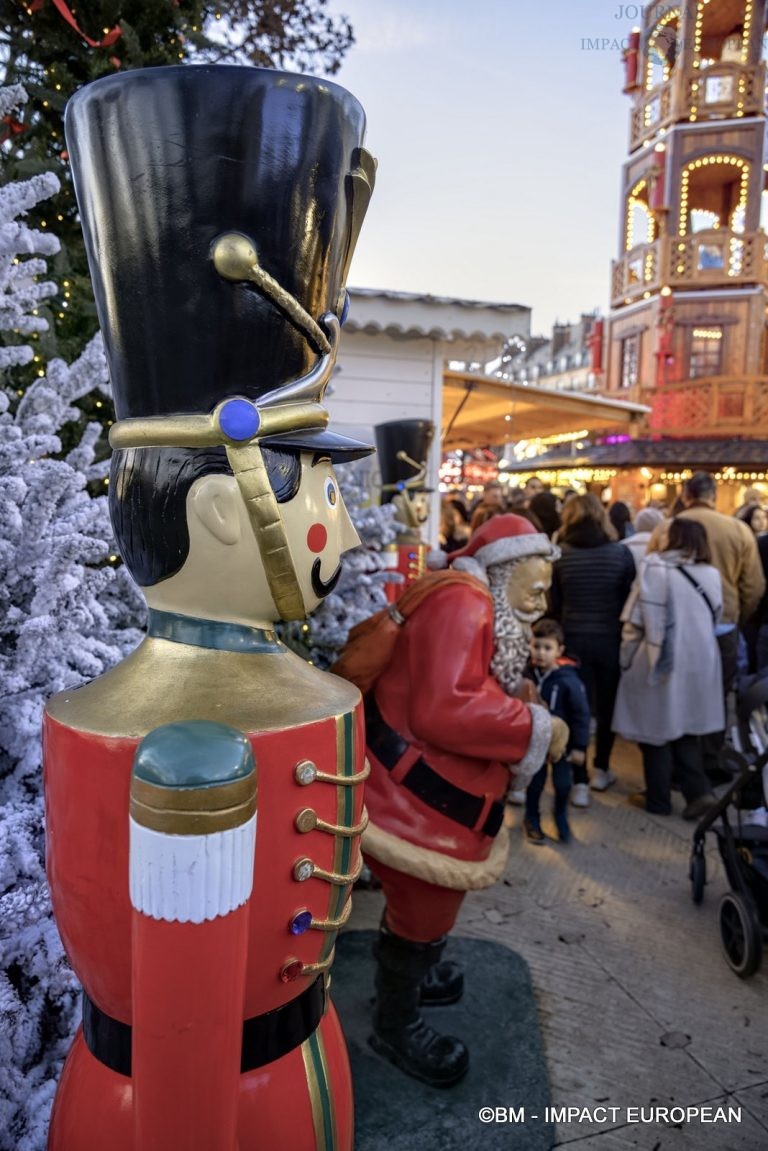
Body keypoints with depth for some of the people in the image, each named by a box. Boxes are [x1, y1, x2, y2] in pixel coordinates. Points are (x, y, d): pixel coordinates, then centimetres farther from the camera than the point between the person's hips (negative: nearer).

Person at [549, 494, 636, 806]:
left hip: (574, 639, -1)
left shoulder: (560, 554, -6)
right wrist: (627, 634, 12)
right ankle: (601, 770, 33)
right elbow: (631, 599, -1)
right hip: (611, 639, 1)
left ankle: (579, 782, 5)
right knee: (607, 706, 18)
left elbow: (554, 604, -2)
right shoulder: (621, 553, -6)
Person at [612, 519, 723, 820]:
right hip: (699, 661, 5)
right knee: (685, 728, 19)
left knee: (657, 728, 8)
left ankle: (658, 800, 19)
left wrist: (627, 658, 0)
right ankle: (699, 792, 8)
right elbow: (715, 619, 9)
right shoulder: (712, 574, 2)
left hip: (661, 662, -5)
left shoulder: (655, 569, -13)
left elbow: (634, 621, -11)